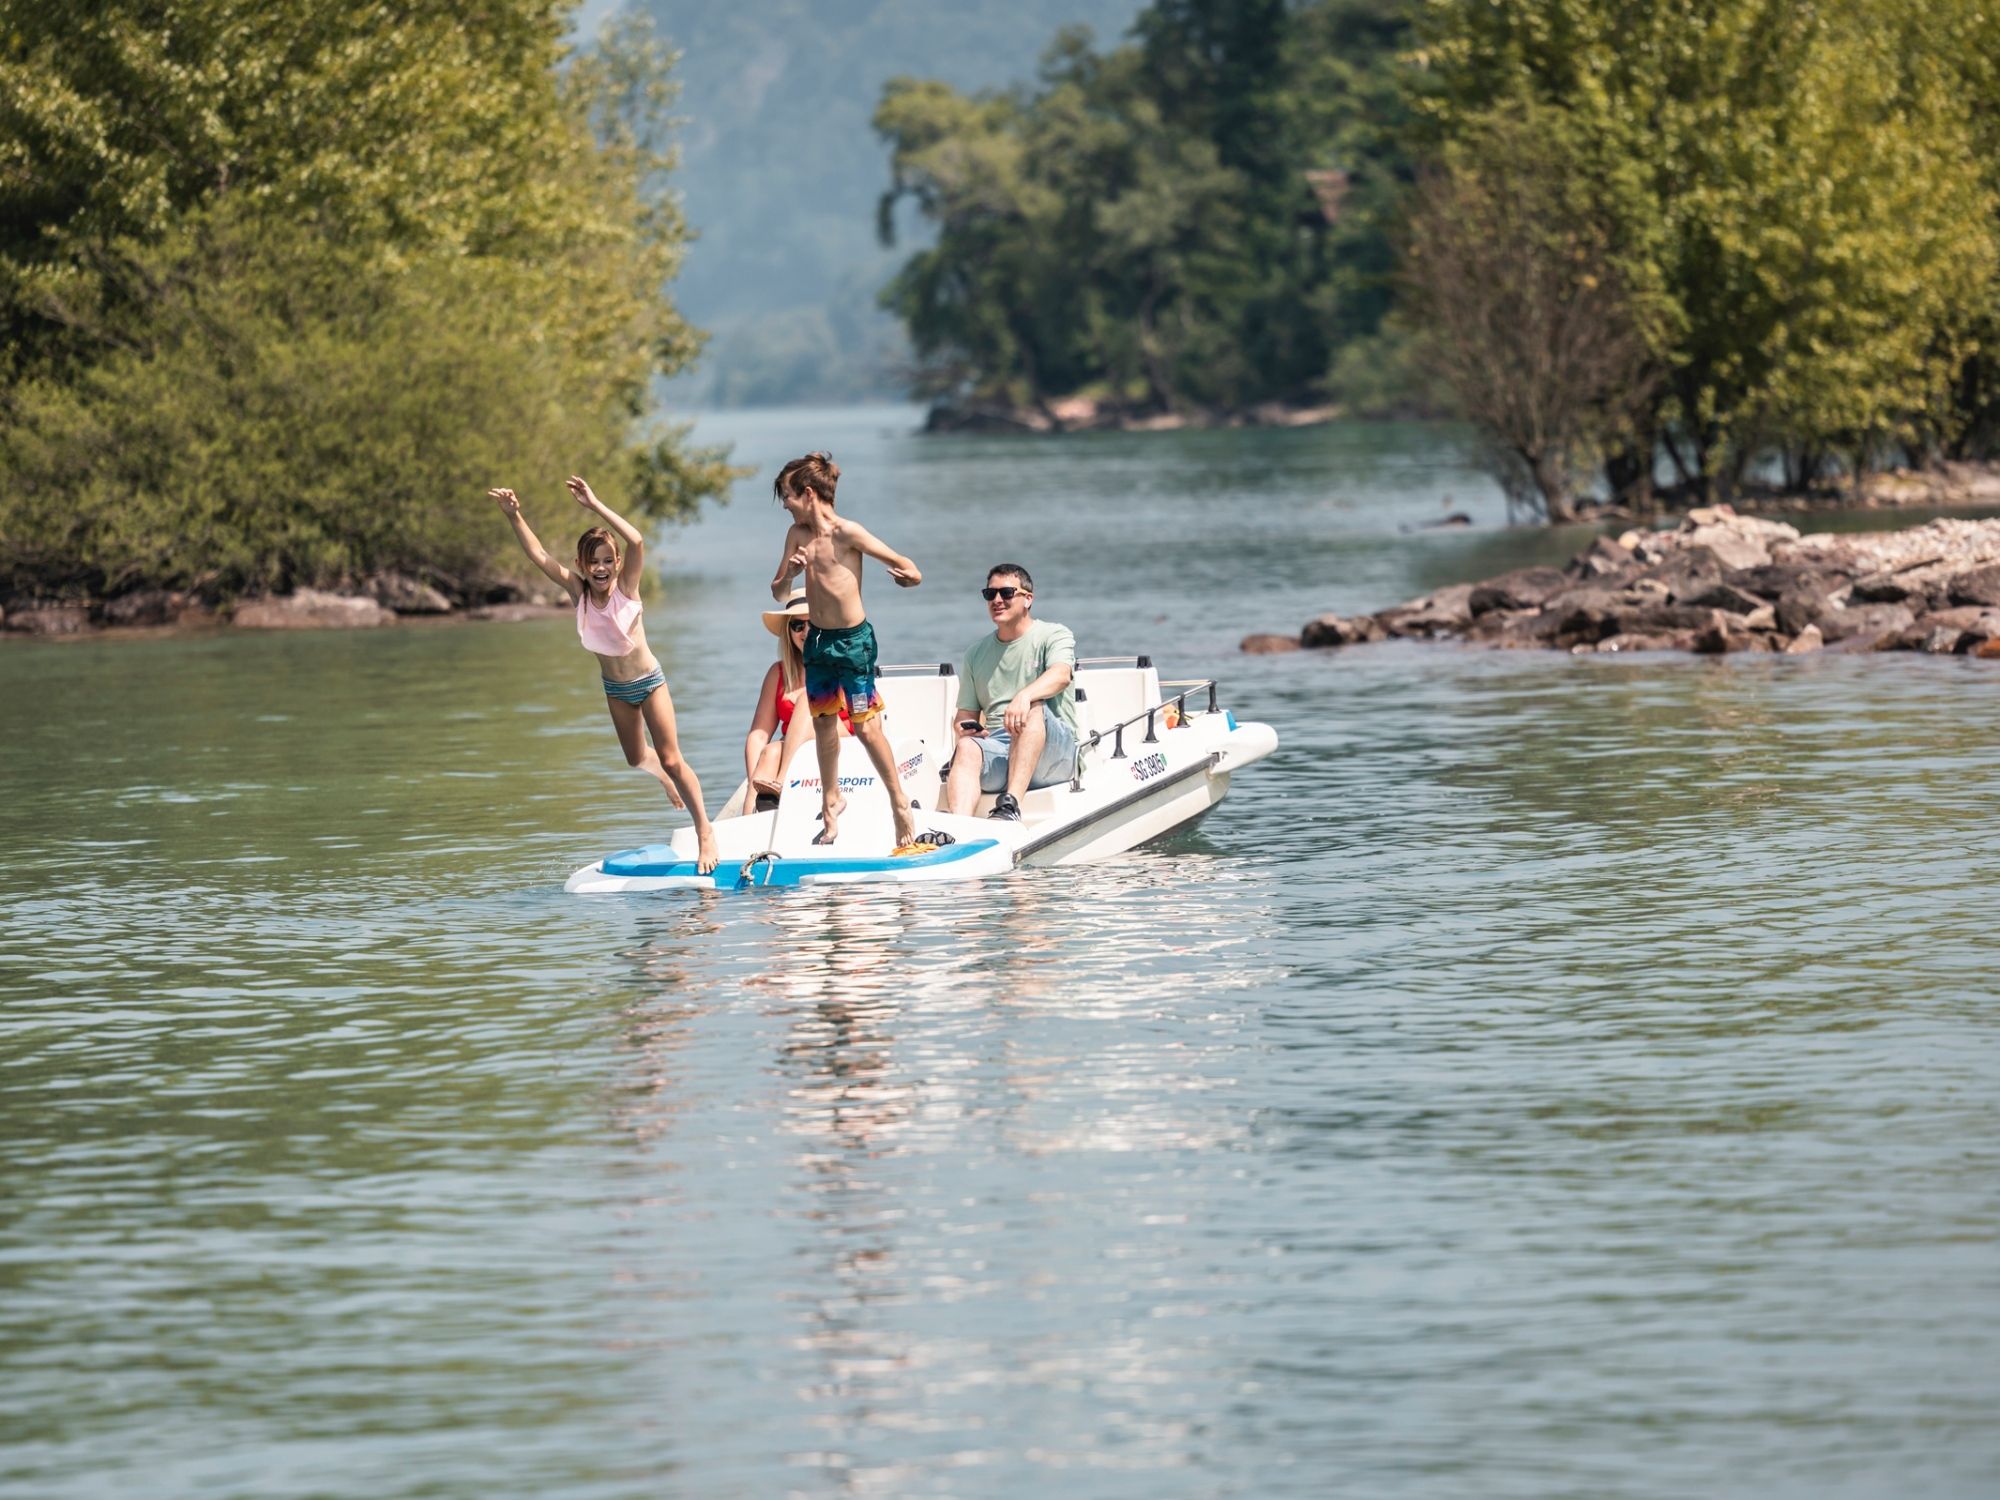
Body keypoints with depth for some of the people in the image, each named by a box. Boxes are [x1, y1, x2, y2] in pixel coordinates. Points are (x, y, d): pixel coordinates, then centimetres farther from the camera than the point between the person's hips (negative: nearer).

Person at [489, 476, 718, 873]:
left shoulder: (626, 587, -23)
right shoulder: (579, 591, -15)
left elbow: (637, 542, -40)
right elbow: (538, 555, -21)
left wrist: (594, 505, -46)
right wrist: (514, 517, -34)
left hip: (648, 680, -4)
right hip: (615, 687, 4)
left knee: (671, 759, -5)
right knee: (638, 761, 20)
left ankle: (704, 830, 6)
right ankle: (674, 793, 51)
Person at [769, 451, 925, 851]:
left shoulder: (847, 533, -15)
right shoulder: (798, 535, 4)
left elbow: (902, 563, -13)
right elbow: (778, 593, 10)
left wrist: (909, 575, -36)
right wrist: (790, 573, -11)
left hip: (853, 639, -6)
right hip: (817, 639, 6)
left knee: (866, 727, -6)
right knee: (823, 724, 14)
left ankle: (899, 801, 6)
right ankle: (831, 800, 30)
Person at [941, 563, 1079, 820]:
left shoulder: (1053, 635, 6)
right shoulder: (977, 652, 22)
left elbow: (1061, 675, -16)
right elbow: (967, 711, 22)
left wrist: (1024, 696, -38)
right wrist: (966, 728, -5)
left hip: (1053, 753, -3)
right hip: (996, 748, 3)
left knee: (1034, 707, -34)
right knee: (967, 746, -30)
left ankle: (1010, 804, -48)